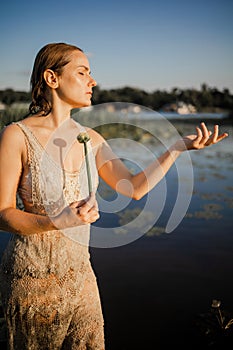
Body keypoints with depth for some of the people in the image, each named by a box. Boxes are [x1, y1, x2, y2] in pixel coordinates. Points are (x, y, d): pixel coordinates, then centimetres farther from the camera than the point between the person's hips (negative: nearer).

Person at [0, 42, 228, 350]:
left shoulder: (91, 139, 2)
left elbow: (134, 187, 3)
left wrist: (179, 147, -3)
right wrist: (58, 222, -29)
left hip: (78, 270, 5)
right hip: (32, 274, -5)